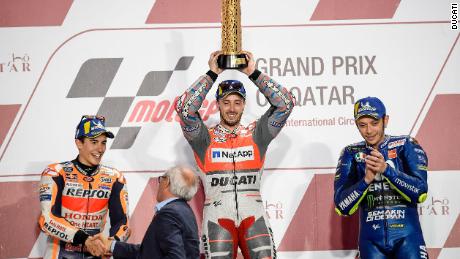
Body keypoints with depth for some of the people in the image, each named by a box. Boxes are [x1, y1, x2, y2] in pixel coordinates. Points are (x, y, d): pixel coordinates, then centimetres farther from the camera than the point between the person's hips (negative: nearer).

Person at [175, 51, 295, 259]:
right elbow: (184, 108, -7)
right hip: (217, 216, -1)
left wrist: (253, 73, 3)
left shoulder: (256, 135, 12)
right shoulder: (205, 139, 8)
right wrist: (212, 75, -3)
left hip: (253, 216, 1)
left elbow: (285, 104, 5)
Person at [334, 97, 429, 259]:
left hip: (406, 236, -1)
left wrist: (386, 169, -22)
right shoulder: (351, 154, 4)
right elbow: (342, 207, -4)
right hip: (371, 239, 2)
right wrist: (366, 180, -20)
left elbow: (420, 193, -10)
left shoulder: (406, 146, 1)